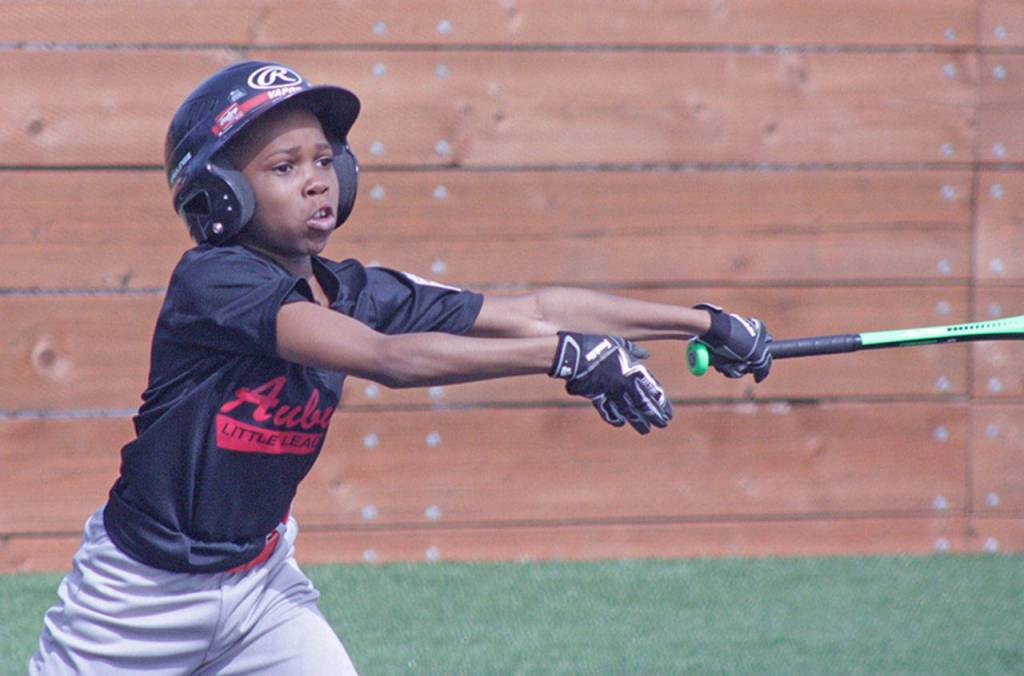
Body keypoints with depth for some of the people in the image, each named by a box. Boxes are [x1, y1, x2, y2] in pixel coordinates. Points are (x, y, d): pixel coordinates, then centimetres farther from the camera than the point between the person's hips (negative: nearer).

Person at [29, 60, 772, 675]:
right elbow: (389, 359, -35)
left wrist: (702, 321, -11)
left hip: (259, 584, 6)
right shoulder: (213, 281, -24)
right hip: (140, 594, -6)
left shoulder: (351, 291, -3)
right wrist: (564, 354, -40)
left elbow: (531, 308, -4)